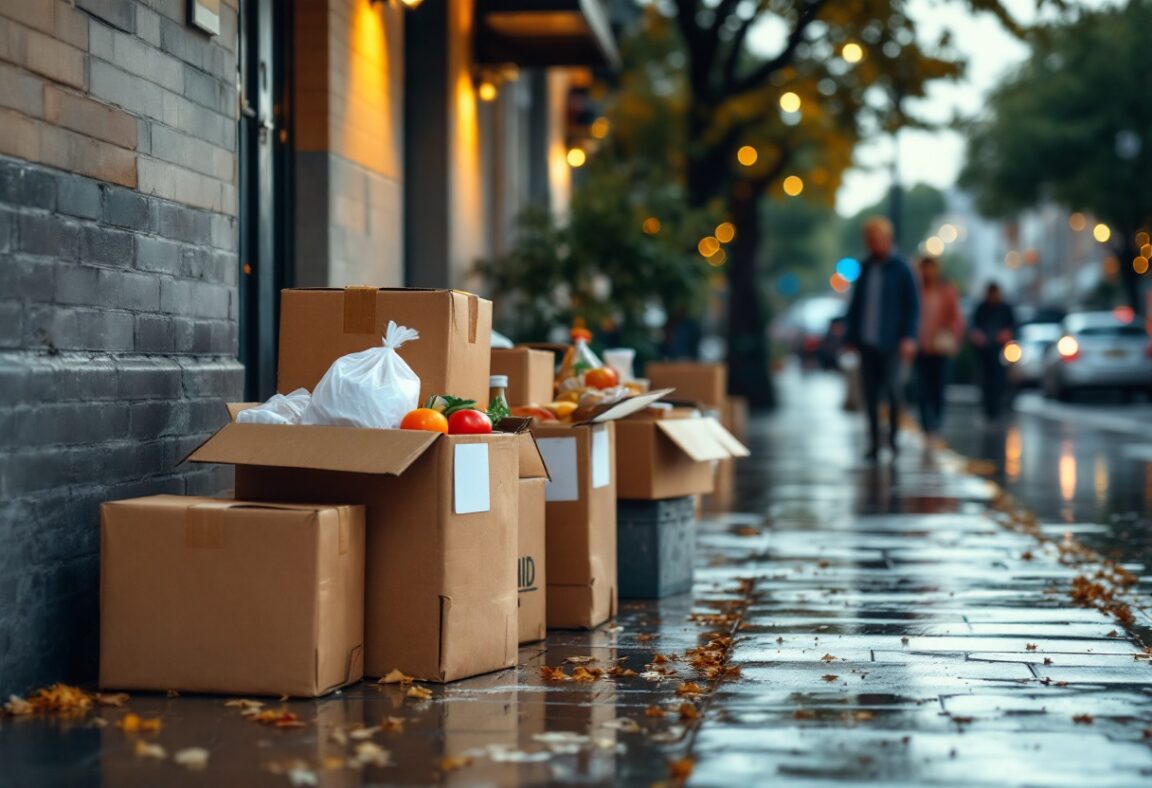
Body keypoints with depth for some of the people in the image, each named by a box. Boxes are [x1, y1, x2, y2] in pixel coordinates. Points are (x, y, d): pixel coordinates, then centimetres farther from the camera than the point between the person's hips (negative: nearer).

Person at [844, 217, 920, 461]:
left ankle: (893, 436, 14)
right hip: (867, 341, 4)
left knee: (892, 389, -6)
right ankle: (874, 442, 9)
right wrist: (850, 335, 9)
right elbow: (855, 303, 14)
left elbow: (913, 305, -3)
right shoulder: (865, 268, 10)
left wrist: (908, 337, -12)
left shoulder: (900, 269, -2)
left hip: (891, 343, -4)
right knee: (870, 393, 3)